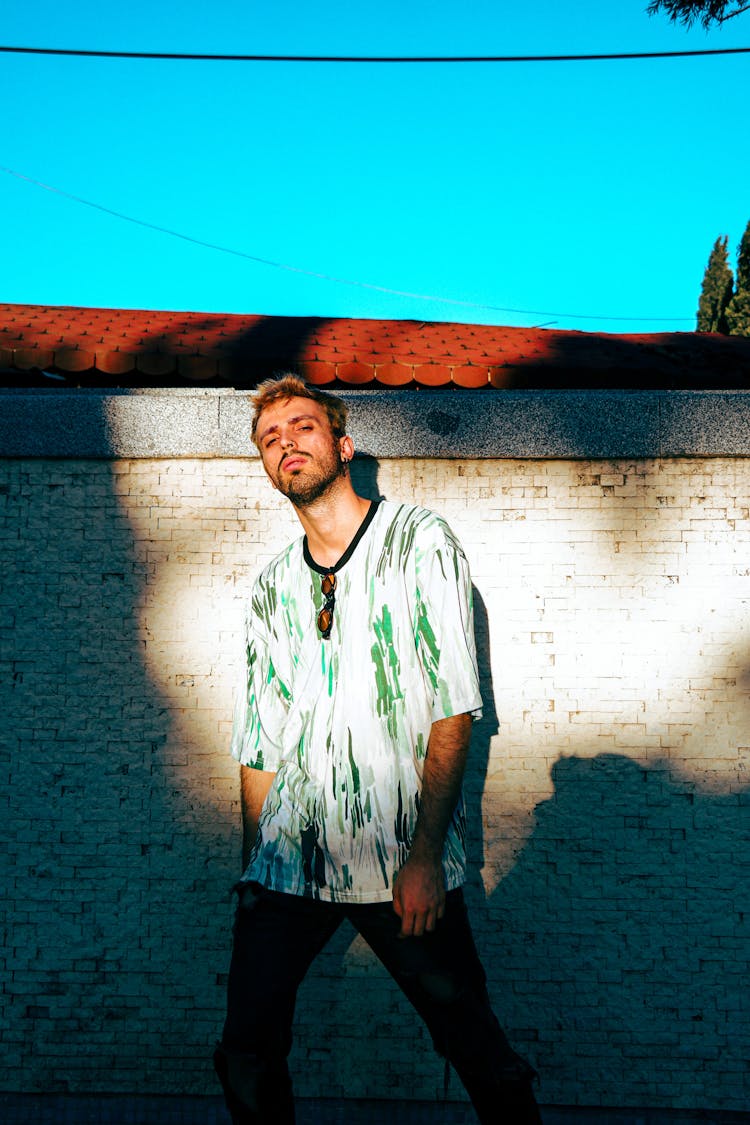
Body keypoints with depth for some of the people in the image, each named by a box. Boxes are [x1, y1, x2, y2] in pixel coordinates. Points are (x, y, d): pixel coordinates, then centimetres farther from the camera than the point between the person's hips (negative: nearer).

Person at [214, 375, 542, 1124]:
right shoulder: (271, 588, 13)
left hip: (402, 861, -4)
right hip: (288, 858, 4)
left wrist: (425, 856, -14)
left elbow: (453, 708, -7)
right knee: (246, 1056, 4)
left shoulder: (420, 542, -1)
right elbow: (257, 747, 15)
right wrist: (253, 867, 9)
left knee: (475, 1048, 4)